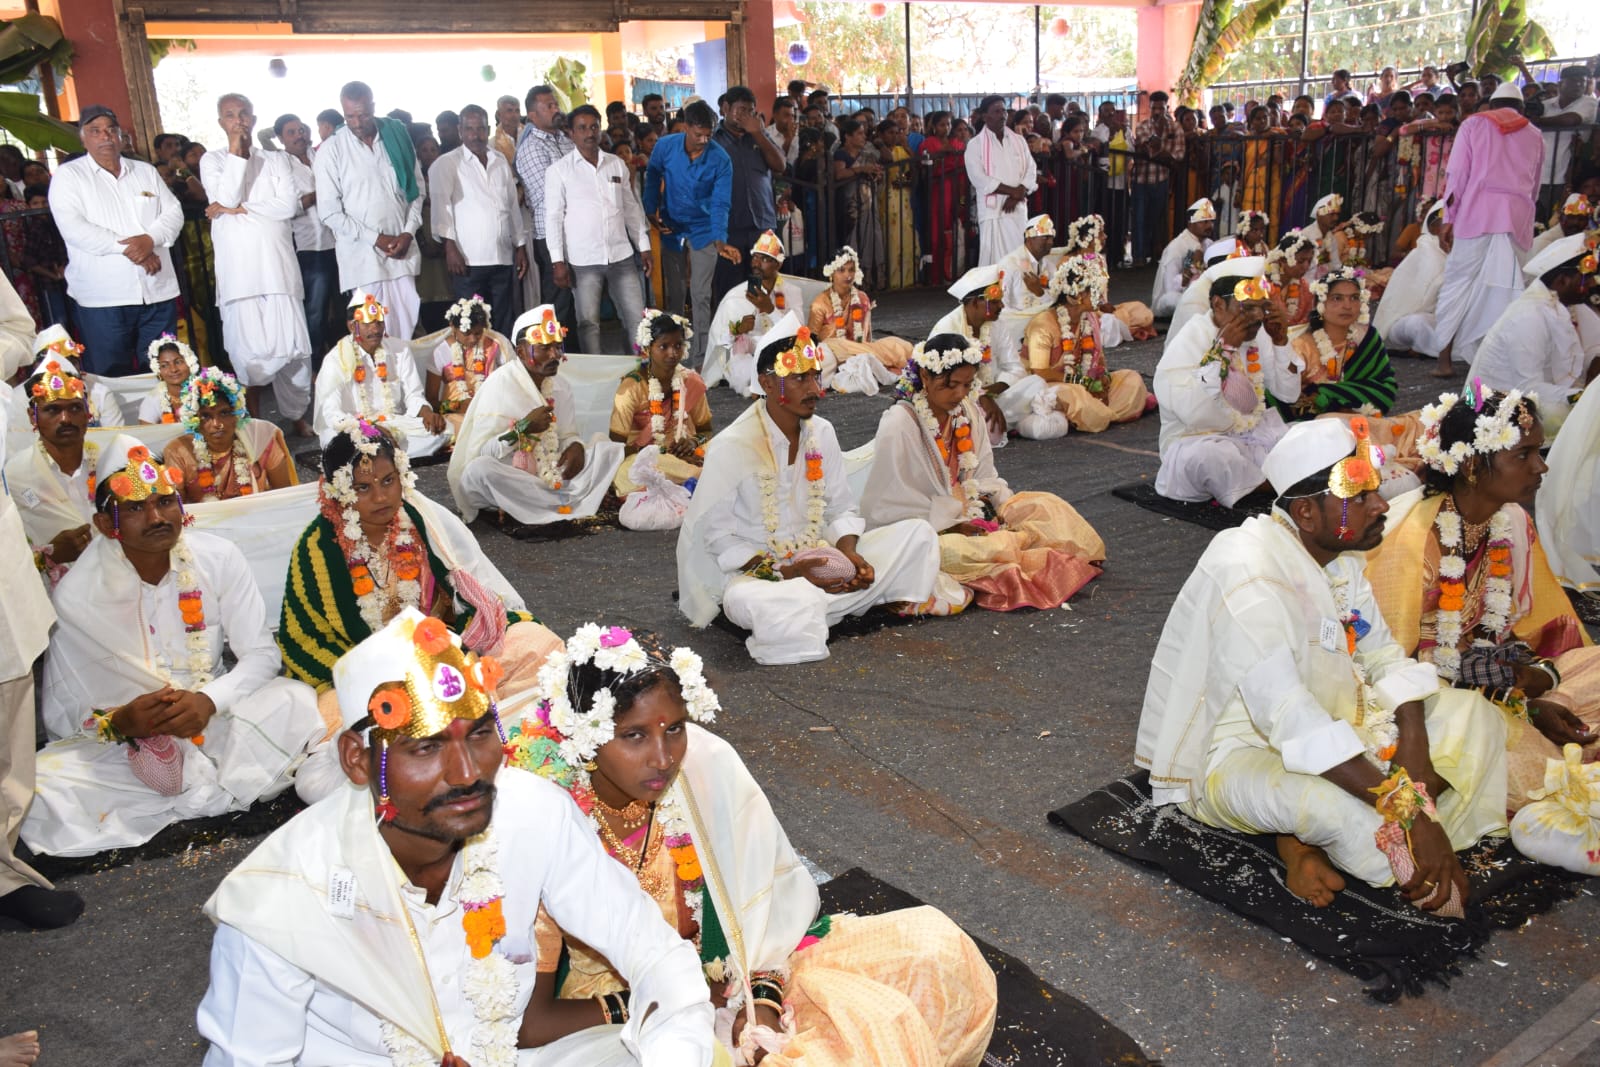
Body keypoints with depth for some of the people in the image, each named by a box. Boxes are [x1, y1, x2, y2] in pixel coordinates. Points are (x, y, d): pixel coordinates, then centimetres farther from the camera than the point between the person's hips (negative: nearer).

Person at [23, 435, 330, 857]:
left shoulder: (219, 559, -7)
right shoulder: (77, 594, -11)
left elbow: (261, 655, -5)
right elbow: (59, 714, -7)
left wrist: (210, 700, -24)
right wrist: (118, 723, -29)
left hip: (215, 716, -1)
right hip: (126, 743, 1)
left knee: (297, 702, -28)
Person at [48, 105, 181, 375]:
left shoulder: (145, 171, 15)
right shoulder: (67, 175, 3)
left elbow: (173, 212, 7)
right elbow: (73, 228, -10)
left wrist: (150, 239, -14)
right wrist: (128, 248, -16)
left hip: (158, 292, 3)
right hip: (102, 299, -3)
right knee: (112, 379, 0)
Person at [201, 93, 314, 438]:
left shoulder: (277, 159, 14)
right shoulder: (212, 160, 11)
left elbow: (288, 205, -1)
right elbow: (227, 198, -8)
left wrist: (239, 209, -5)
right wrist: (235, 151, -5)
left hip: (278, 265, 1)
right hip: (239, 270, -1)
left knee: (293, 345, -2)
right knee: (250, 348, -7)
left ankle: (298, 414, 11)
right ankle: (253, 416, 7)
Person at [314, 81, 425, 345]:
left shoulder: (397, 135, 6)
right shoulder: (331, 150, -3)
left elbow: (417, 188, 11)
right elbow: (329, 212, -4)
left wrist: (408, 232, -2)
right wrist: (375, 239, -9)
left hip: (402, 251, 3)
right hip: (361, 255, -3)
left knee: (407, 327, 3)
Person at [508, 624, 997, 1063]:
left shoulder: (707, 764, -15)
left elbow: (773, 886, -3)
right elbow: (531, 1021, -16)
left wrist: (762, 998, -15)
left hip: (731, 969, 4)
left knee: (931, 946, -10)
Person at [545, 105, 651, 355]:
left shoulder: (617, 164, 10)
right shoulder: (559, 170, 0)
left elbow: (631, 208, 15)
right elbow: (553, 217, -2)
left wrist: (644, 247, 11)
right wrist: (558, 261, -8)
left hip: (622, 257, 3)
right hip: (582, 260, -3)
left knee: (636, 319, 3)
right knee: (588, 323, 3)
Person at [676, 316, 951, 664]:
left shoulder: (822, 433, 3)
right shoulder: (731, 447, -17)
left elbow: (841, 508, 9)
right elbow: (716, 535, -15)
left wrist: (849, 554, -12)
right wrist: (781, 572, -23)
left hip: (820, 561, 6)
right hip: (753, 571, -6)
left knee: (917, 532, -3)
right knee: (798, 600, -42)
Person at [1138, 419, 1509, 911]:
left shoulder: (1340, 555, 0)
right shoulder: (1246, 572, -28)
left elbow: (1385, 657, 6)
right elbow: (1291, 719, -35)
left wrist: (1414, 745, -14)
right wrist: (1409, 810, -37)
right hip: (1232, 756, -10)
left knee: (1476, 717, 0)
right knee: (1339, 801, -41)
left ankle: (1308, 838, -10)